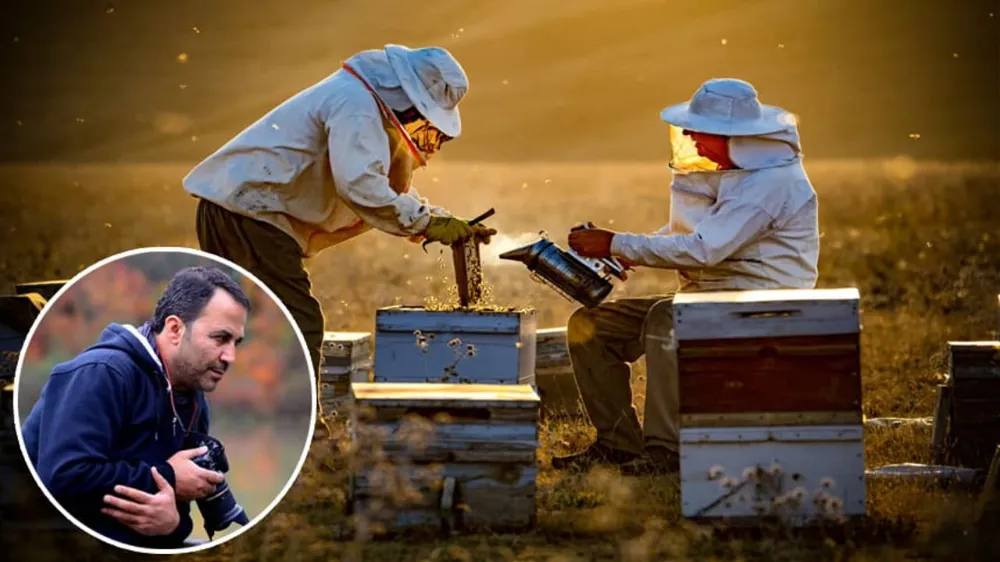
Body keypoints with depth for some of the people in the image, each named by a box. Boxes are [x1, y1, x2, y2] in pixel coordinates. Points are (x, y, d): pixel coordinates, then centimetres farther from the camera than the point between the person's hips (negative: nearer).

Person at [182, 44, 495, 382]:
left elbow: (391, 190, 24)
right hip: (251, 211, -11)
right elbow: (359, 185, -28)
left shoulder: (362, 102, 18)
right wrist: (426, 222, -23)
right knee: (299, 330, -12)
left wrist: (444, 221, 9)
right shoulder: (357, 105, -14)